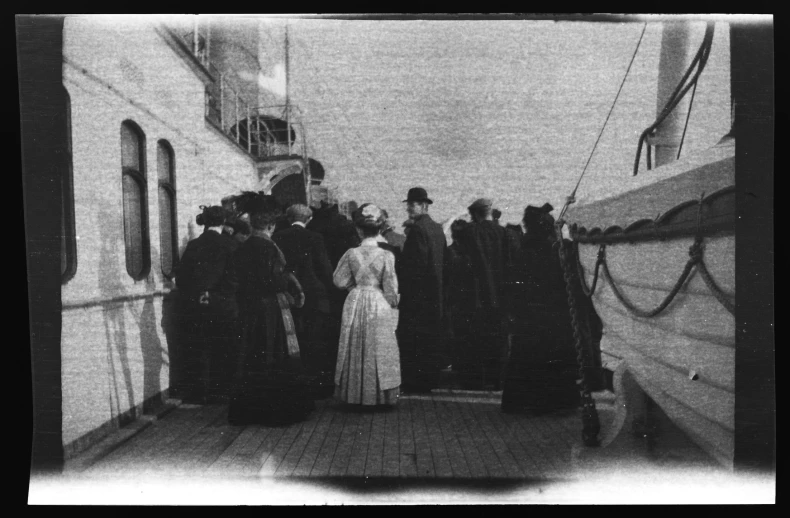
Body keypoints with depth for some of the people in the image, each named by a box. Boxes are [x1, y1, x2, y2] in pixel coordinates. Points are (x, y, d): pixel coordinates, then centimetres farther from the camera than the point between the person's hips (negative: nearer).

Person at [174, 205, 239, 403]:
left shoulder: (193, 245, 2)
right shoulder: (227, 244, -7)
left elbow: (181, 275, 2)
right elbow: (232, 276, -11)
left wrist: (191, 296, 10)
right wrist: (226, 297, 0)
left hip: (193, 307, 3)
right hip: (221, 306, -3)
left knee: (196, 351, 10)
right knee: (221, 351, 9)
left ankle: (197, 393, 14)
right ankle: (219, 391, 15)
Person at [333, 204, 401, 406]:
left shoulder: (351, 254, -6)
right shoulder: (386, 255, -11)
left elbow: (340, 281, 1)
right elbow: (391, 288, -8)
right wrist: (393, 304, 8)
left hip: (355, 305, 2)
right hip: (379, 307, -2)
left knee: (356, 350, 12)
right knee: (379, 350, 8)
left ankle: (355, 393, 19)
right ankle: (380, 394, 14)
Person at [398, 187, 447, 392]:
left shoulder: (418, 229, -15)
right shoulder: (437, 228, 11)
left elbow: (416, 263, -20)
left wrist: (404, 289, -13)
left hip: (418, 292, -9)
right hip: (435, 292, 9)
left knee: (413, 339, -2)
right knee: (432, 335, 14)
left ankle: (416, 381, 1)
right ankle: (431, 378, 23)